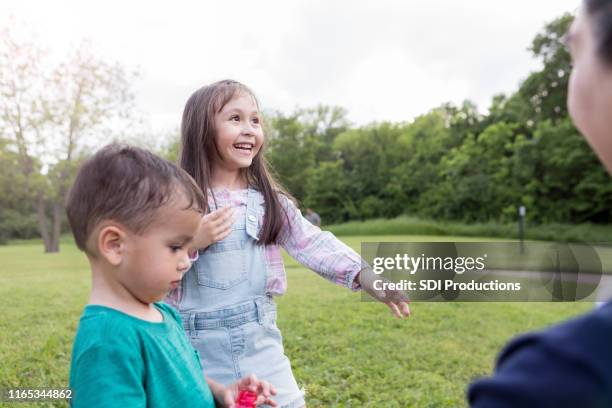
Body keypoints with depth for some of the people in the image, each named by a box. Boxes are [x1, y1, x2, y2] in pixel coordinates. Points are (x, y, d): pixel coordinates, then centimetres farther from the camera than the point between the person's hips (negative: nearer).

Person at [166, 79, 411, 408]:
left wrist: (367, 276, -25)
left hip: (260, 345, 3)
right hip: (198, 352, -2)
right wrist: (191, 243, -21)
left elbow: (313, 244, -11)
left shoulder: (268, 200, 2)